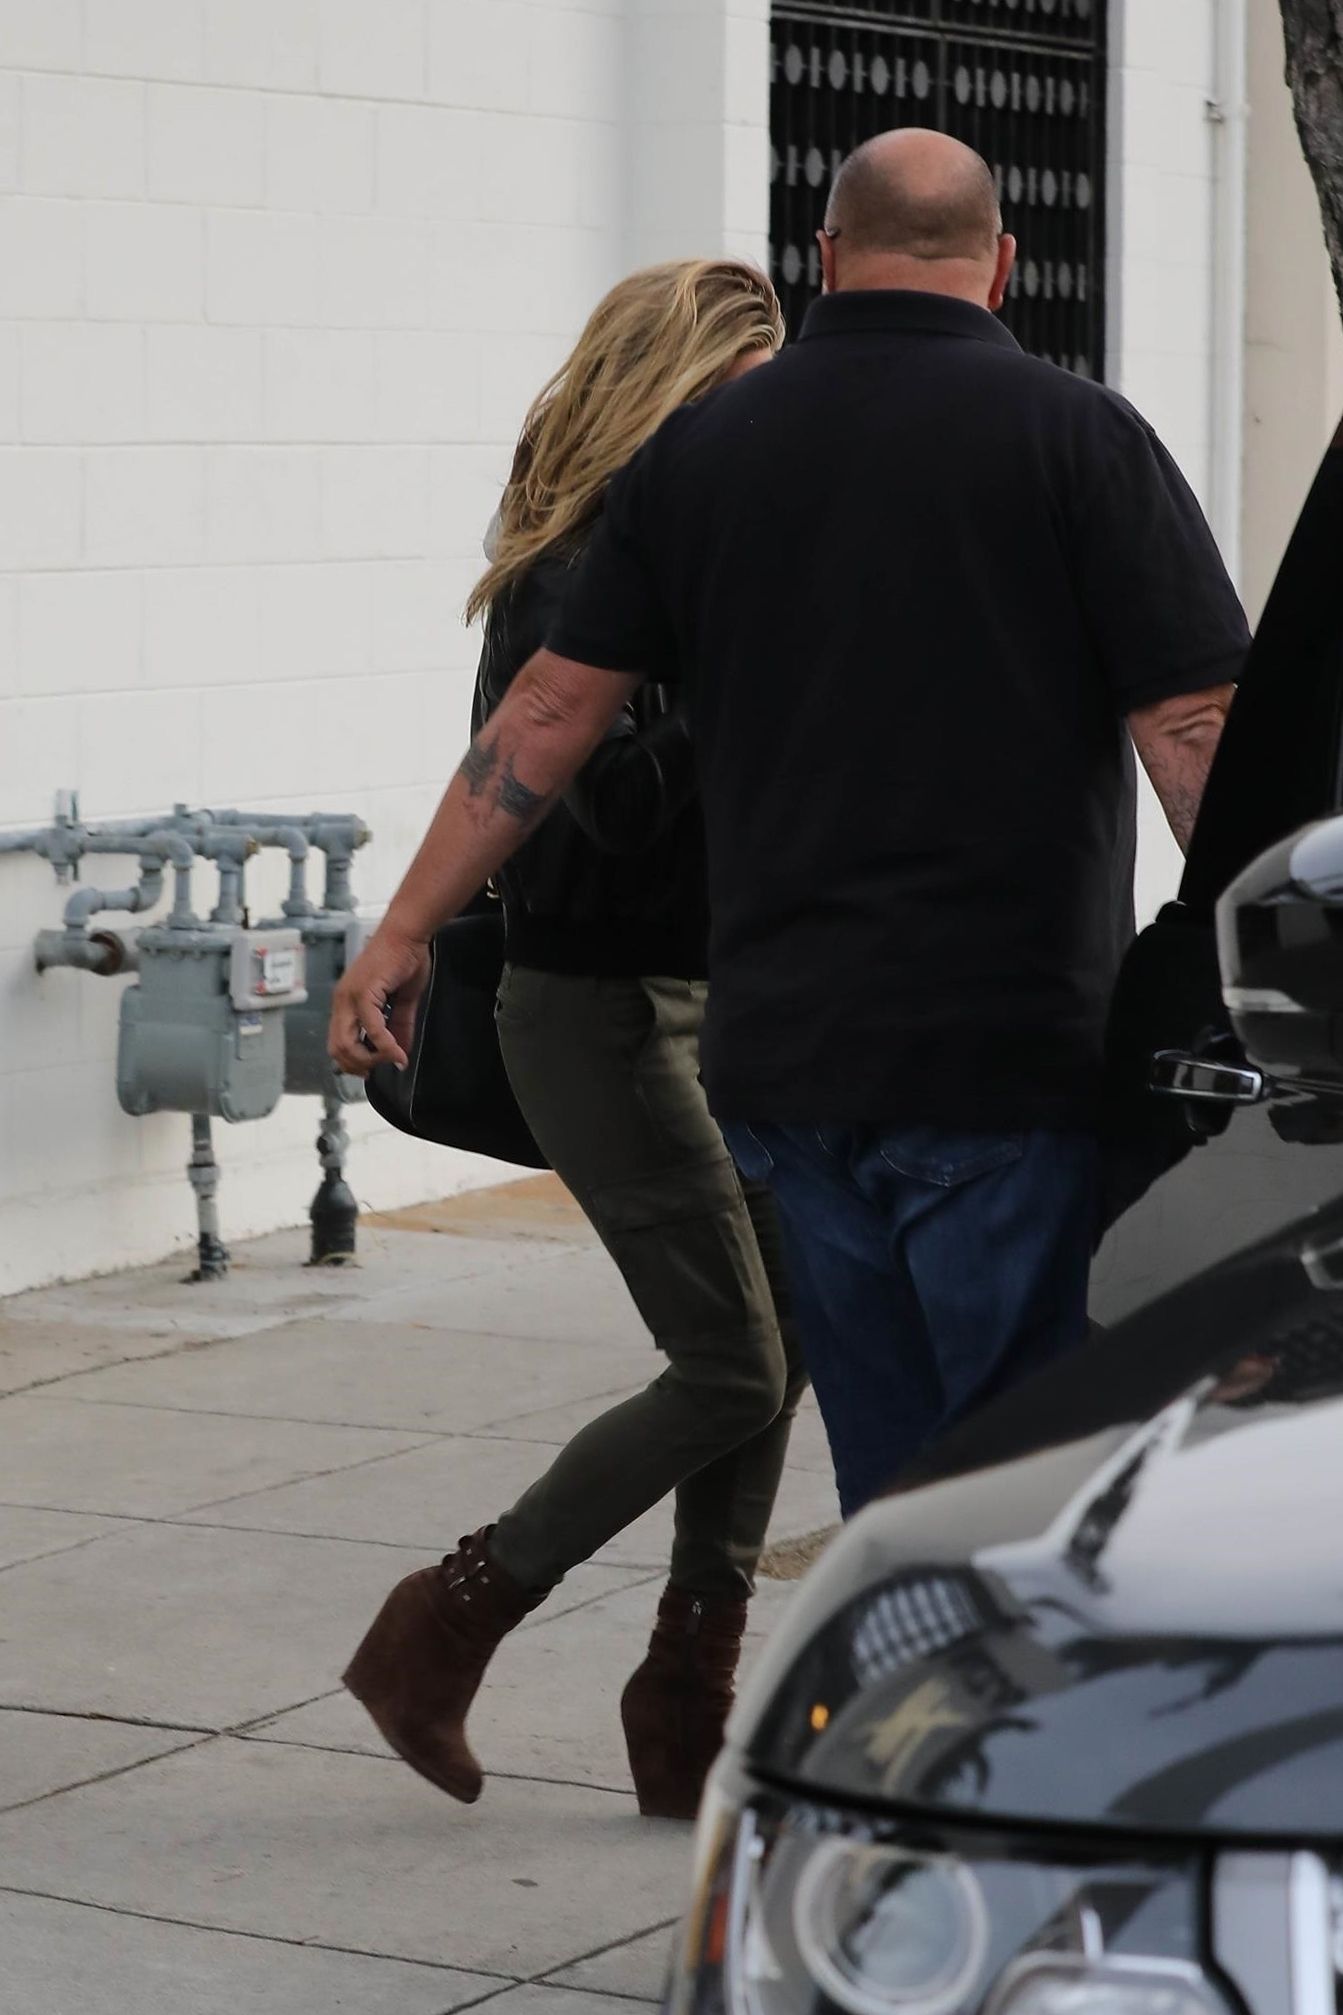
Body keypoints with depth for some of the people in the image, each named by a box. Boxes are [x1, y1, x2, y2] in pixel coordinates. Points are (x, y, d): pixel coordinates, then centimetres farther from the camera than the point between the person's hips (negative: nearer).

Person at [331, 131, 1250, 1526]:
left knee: (890, 1477, 15)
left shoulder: (704, 447, 8)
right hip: (1010, 1052, -4)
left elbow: (551, 712, 10)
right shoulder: (1076, 434, -4)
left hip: (785, 1054, 5)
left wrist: (406, 931, 18)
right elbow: (1200, 732, -9)